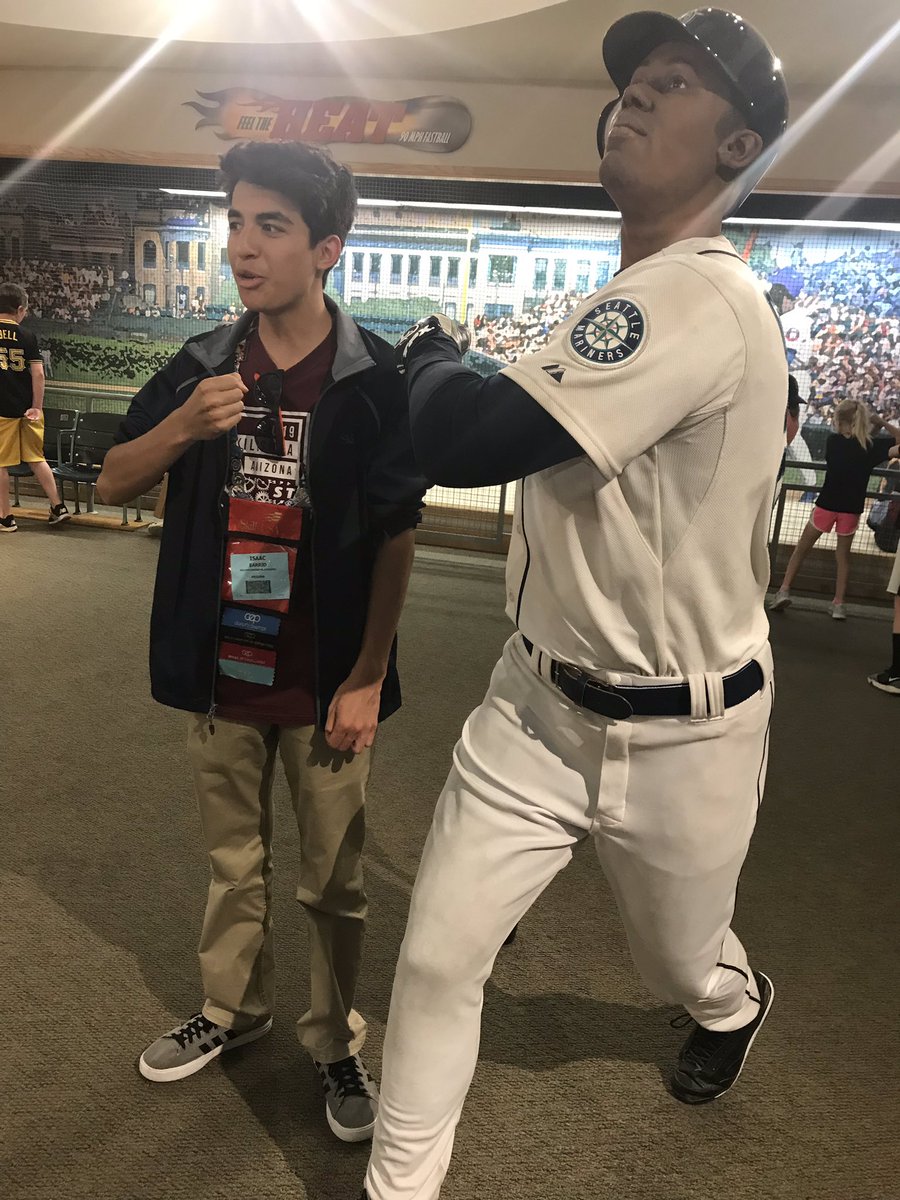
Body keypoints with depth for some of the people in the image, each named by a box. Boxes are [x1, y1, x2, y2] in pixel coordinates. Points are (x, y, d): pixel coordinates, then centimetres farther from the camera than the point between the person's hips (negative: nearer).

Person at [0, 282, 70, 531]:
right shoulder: (27, 337, -1)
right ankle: (58, 507, 14)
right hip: (27, 407, 2)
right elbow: (38, 373, -6)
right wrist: (37, 407, -3)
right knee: (36, 458, 15)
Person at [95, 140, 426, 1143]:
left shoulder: (371, 377, -9)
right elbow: (111, 483, 5)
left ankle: (336, 1041, 32)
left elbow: (395, 535, -8)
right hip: (220, 673, 3)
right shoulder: (202, 365, 1)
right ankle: (234, 1009, 43)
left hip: (324, 681, -3)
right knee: (233, 863, 21)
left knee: (332, 882, 11)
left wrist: (368, 678, -11)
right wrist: (180, 428, -15)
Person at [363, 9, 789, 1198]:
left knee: (685, 966, 23)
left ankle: (735, 1002, 61)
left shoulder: (701, 299, -25)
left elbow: (457, 441, -31)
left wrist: (434, 346, -12)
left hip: (678, 737, -7)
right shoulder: (640, 300, 8)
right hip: (537, 704, 7)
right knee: (436, 958, 5)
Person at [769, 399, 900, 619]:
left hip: (827, 504, -1)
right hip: (851, 508, 1)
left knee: (802, 548, 11)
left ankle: (784, 590, -1)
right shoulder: (871, 446, -7)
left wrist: (870, 428, 15)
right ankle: (839, 603, 12)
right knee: (843, 554, 14)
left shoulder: (833, 441, -6)